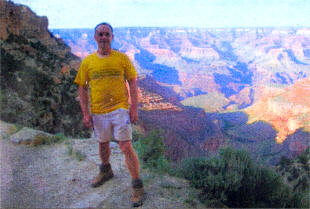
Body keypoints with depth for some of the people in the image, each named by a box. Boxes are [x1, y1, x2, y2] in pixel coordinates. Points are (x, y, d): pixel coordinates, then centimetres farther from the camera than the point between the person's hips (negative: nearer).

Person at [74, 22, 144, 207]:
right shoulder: (87, 62, 3)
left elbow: (133, 83, 0)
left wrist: (134, 108, -7)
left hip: (120, 109, -3)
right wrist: (85, 113, 1)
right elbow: (82, 88, 6)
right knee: (103, 144, 20)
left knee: (126, 147, -6)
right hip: (98, 112, 3)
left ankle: (137, 186, 7)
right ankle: (106, 171, 47)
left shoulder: (122, 58, -2)